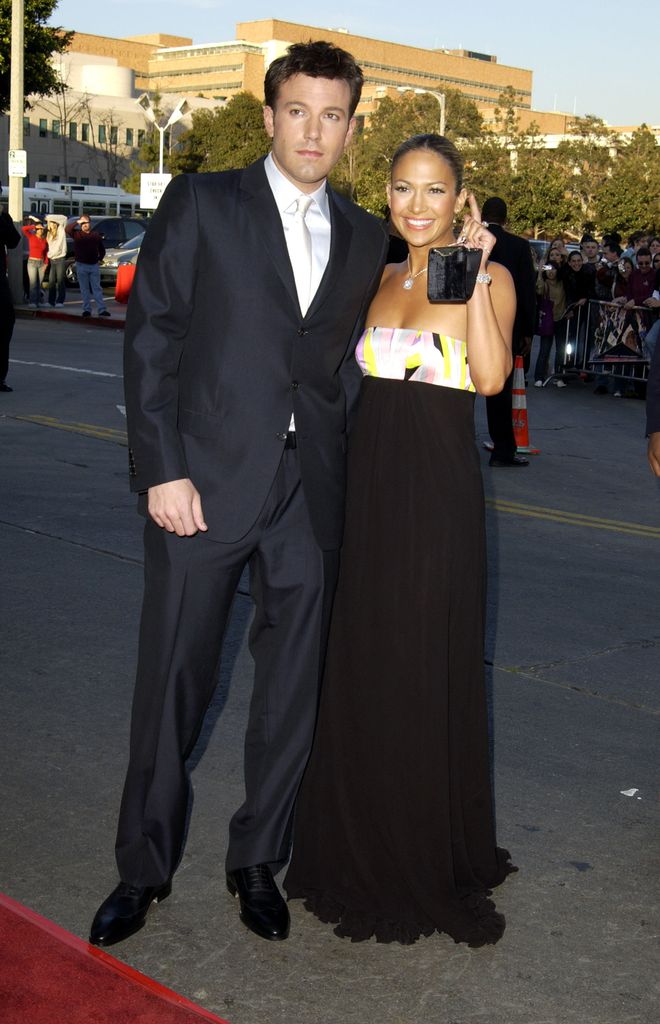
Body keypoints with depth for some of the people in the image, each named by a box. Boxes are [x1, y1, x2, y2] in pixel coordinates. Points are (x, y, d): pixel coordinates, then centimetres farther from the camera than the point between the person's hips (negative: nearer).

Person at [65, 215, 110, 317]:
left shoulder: (96, 235, 9)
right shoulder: (77, 234, 2)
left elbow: (102, 249, 18)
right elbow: (67, 229, -17)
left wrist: (99, 259, 7)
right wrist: (77, 222, -18)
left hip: (94, 265, 1)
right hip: (81, 266, -1)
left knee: (97, 289, -1)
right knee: (84, 289, 2)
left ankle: (102, 309, -5)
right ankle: (87, 310, 6)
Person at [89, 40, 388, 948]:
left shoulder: (365, 238, 11)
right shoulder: (200, 205, 1)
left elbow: (351, 360, 14)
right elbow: (150, 339, -4)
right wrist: (162, 470, -11)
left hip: (313, 491, 3)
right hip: (206, 481, -3)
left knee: (293, 683, 9)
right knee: (173, 680, 5)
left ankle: (258, 858, 28)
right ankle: (144, 867, 23)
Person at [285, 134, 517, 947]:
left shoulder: (488, 276, -3)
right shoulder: (379, 279, 13)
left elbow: (491, 376, -21)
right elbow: (357, 372, 14)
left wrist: (475, 271, -22)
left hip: (439, 488, -5)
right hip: (371, 481, 5)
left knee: (429, 670, 3)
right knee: (362, 664, 11)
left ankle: (432, 863, 21)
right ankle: (365, 851, 28)